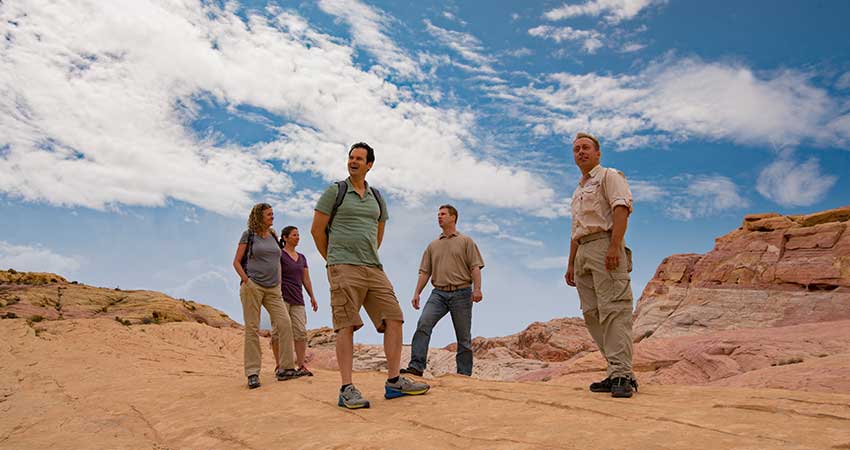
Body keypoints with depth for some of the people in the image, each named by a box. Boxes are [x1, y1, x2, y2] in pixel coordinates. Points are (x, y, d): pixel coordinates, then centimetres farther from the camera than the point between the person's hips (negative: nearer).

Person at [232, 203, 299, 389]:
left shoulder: (273, 237, 16)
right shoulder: (248, 235, 2)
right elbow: (236, 262, 1)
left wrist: (279, 283, 12)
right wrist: (246, 280, -12)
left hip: (273, 289, 5)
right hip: (252, 287, -5)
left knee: (284, 323, -6)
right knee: (252, 329, -3)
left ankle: (285, 368, 1)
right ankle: (252, 373, 3)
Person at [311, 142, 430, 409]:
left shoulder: (377, 198, 18)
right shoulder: (335, 192, 4)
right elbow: (317, 229, 4)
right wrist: (334, 260, 9)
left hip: (374, 268, 6)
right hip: (343, 269, -5)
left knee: (394, 319, -2)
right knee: (346, 326, -10)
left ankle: (394, 382, 5)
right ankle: (347, 390, -7)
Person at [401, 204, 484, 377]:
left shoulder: (466, 241, 9)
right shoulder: (433, 245, 20)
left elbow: (475, 267, 0)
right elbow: (424, 272, 16)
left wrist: (477, 288, -14)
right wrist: (417, 293, 5)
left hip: (461, 293, -2)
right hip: (438, 293, 3)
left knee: (464, 337, 1)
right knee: (423, 324, -18)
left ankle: (464, 374, 8)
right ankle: (416, 366, -20)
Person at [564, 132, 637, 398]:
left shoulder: (609, 176, 6)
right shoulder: (578, 191, 31)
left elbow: (621, 208, -11)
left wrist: (614, 246, -23)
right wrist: (571, 264, 24)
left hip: (604, 244, -9)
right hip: (582, 252, 9)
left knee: (614, 309, -15)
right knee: (592, 314, 1)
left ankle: (621, 374, -18)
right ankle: (616, 373, 4)